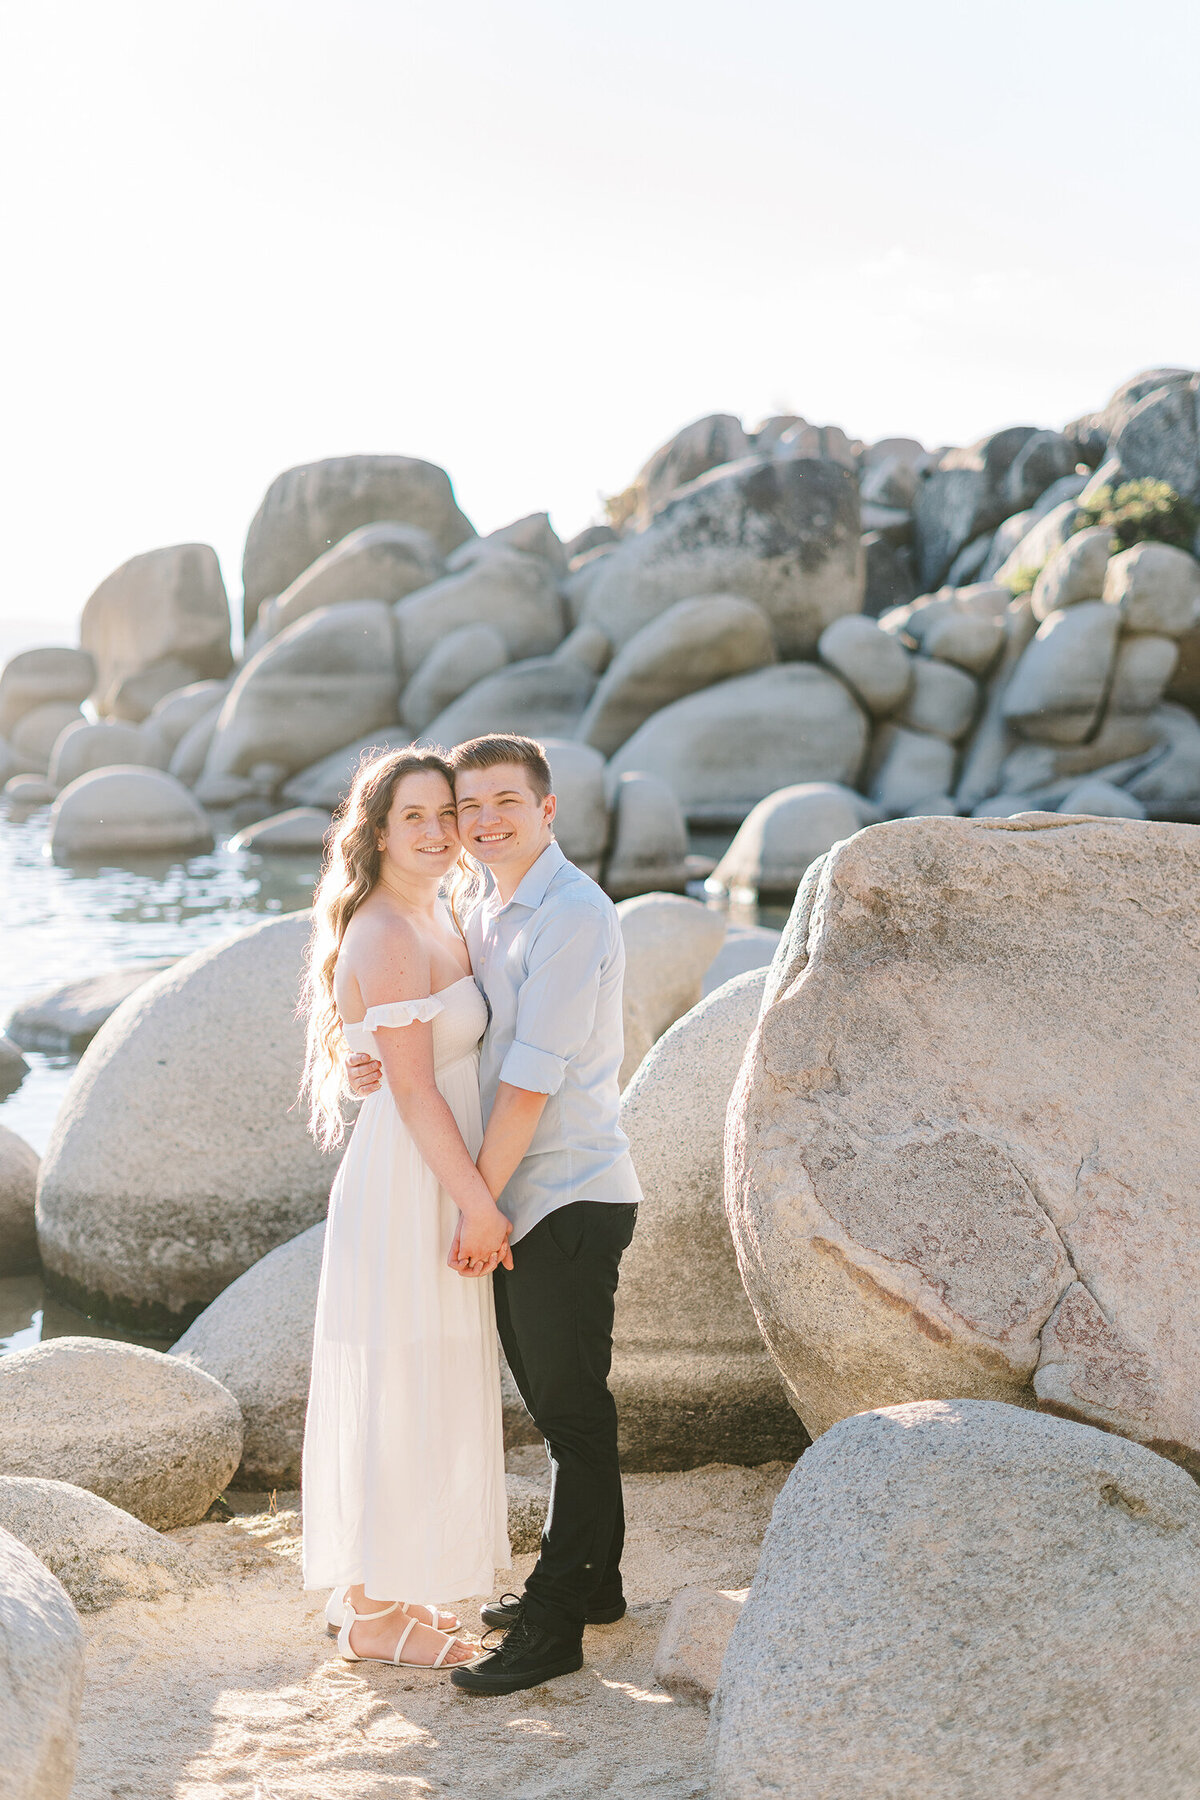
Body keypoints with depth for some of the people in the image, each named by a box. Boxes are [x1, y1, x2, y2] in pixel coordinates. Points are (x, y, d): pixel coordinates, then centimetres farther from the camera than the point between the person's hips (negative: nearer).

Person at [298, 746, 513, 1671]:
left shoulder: (437, 918, 11)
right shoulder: (384, 937, -19)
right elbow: (413, 1088, -21)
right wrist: (479, 1204, -18)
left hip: (436, 1185, 10)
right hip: (409, 1191, -10)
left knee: (413, 1394, 17)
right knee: (399, 1396, 0)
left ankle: (369, 1589, 29)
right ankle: (375, 1617, 11)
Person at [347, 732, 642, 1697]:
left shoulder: (573, 915, -17)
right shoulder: (481, 912, 12)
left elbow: (530, 1081, -19)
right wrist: (380, 1065, -3)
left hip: (570, 1199, -9)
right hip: (519, 1201, 9)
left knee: (572, 1410, -1)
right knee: (554, 1403, 18)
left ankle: (555, 1625, 6)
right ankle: (590, 1580, 33)